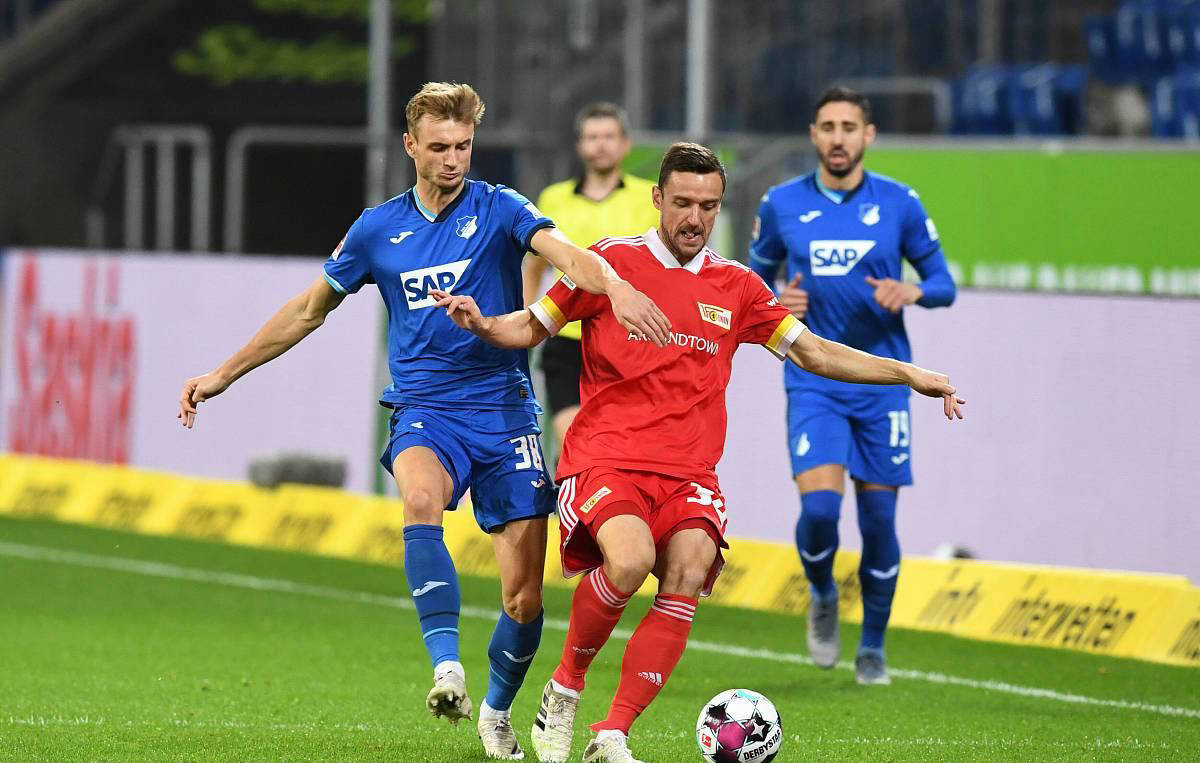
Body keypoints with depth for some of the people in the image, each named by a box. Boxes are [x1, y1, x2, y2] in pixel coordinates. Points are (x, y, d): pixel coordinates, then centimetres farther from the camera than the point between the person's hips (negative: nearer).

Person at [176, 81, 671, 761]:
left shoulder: (499, 209, -1)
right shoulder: (378, 230, 8)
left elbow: (566, 253, -20)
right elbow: (309, 310, 21)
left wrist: (615, 286, -43)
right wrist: (223, 375, 22)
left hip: (505, 411, -1)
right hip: (425, 409, 1)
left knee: (525, 596, -2)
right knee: (422, 499, -36)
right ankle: (447, 667, -42)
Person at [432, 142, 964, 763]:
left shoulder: (736, 287, 14)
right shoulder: (612, 262, 5)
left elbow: (813, 352, 18)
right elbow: (532, 326, 12)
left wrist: (909, 375, 11)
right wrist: (480, 323, -10)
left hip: (688, 473, 3)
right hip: (605, 459, -3)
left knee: (689, 570, -26)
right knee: (632, 558, -32)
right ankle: (564, 690, -5)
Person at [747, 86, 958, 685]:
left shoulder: (899, 204, 1)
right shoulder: (782, 205, 2)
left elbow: (943, 283, 8)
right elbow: (755, 281, 15)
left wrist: (911, 292, -15)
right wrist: (773, 305, -8)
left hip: (882, 382, 1)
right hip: (813, 383, -1)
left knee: (878, 518, 2)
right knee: (819, 506, -18)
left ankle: (873, 647, 21)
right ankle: (822, 597, 15)